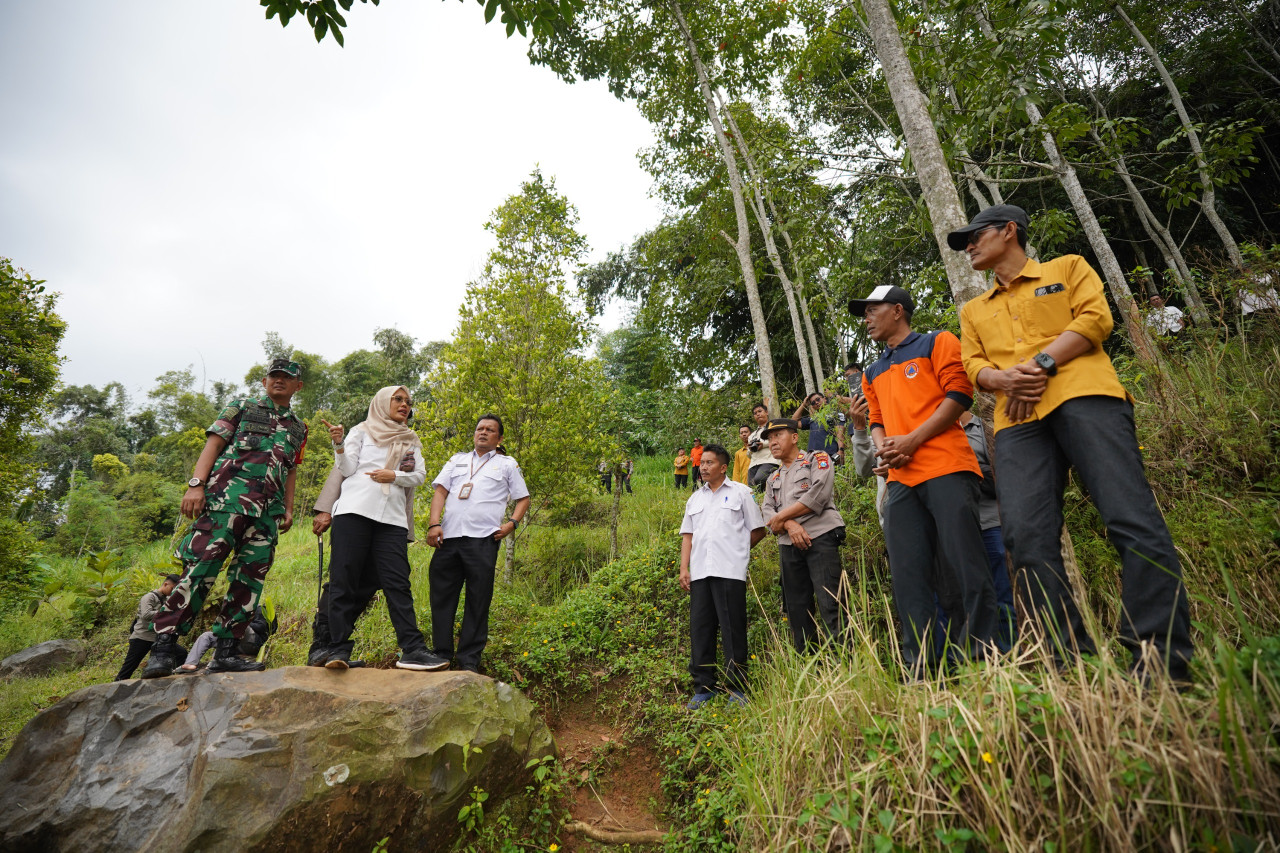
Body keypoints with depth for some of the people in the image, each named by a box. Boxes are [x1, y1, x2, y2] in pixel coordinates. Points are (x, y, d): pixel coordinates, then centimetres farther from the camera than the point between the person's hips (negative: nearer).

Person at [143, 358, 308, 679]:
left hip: (268, 508, 4)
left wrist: (288, 509, 13)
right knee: (201, 567, -14)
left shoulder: (299, 428, 24)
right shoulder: (241, 407, 14)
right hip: (229, 494, -4)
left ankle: (225, 652, 7)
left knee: (250, 579, 2)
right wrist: (196, 484, -10)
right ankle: (164, 646, -7)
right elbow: (213, 445, 3)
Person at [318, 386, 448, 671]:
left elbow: (420, 475, 11)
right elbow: (347, 469, 5)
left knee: (397, 582, -5)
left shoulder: (411, 441, 23)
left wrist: (395, 475, -6)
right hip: (355, 510, -2)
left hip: (392, 517, 2)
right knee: (345, 580, -4)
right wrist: (339, 445, -11)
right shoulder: (362, 431, 15)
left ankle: (412, 650, -10)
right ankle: (339, 648, 5)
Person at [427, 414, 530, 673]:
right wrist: (434, 524, -3)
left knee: (477, 602, 1)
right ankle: (441, 656, 18)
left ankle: (469, 661, 12)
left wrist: (512, 523, -3)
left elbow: (523, 499, 15)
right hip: (448, 536, 3)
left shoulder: (507, 464, 16)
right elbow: (440, 491, 12)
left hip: (483, 539, -2)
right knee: (441, 598, 5)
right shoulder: (457, 459, 21)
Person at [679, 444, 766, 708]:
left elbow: (757, 530, 6)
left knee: (733, 630, -1)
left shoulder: (741, 492, 5)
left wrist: (736, 551, 7)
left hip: (730, 572, -4)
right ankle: (704, 687, 18)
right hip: (700, 573, 5)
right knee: (700, 629, 6)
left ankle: (737, 689, 12)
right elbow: (687, 536, 17)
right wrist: (684, 568, 8)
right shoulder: (695, 498, 19)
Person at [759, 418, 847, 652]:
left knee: (830, 605, -13)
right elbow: (767, 512, 9)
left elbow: (818, 495, -9)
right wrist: (790, 525, -13)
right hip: (788, 546, 6)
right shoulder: (773, 479, 24)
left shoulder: (818, 459, 8)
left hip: (820, 537, -6)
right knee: (797, 611, 7)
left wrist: (780, 517, -4)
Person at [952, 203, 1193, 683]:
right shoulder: (974, 310, 31)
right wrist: (1003, 378, -6)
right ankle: (1072, 659, -8)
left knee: (1132, 517, -16)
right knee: (1026, 535, -13)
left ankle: (1161, 656, -9)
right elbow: (974, 365, 17)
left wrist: (1041, 364, -9)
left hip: (1083, 395, -2)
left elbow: (1095, 318, 5)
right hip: (1018, 419, 3)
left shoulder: (1068, 268, 22)